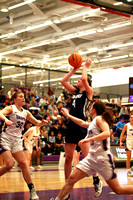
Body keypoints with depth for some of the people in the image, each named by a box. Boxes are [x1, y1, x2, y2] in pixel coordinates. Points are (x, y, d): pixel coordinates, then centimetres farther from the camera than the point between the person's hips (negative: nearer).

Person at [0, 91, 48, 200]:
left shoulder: (26, 112, 10)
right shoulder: (10, 108, -7)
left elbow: (37, 123, 15)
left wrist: (42, 122, -8)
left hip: (17, 140, 5)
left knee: (23, 163, -6)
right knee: (9, 164, -18)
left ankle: (32, 190, -7)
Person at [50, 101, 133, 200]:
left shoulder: (99, 119, -7)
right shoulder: (92, 123, 18)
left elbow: (106, 133, -24)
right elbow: (82, 123, 37)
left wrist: (88, 139, -30)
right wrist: (68, 115, 45)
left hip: (103, 158, -8)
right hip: (91, 157, 8)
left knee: (118, 190, -4)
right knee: (72, 178, 0)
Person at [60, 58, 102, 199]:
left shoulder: (88, 92, 1)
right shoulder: (75, 92, 20)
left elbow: (84, 78, -15)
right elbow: (63, 81, 18)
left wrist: (85, 66, 1)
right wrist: (74, 69, 17)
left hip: (82, 126, -7)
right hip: (71, 126, 7)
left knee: (86, 156, -13)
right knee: (68, 158, 5)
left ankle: (96, 180, 8)